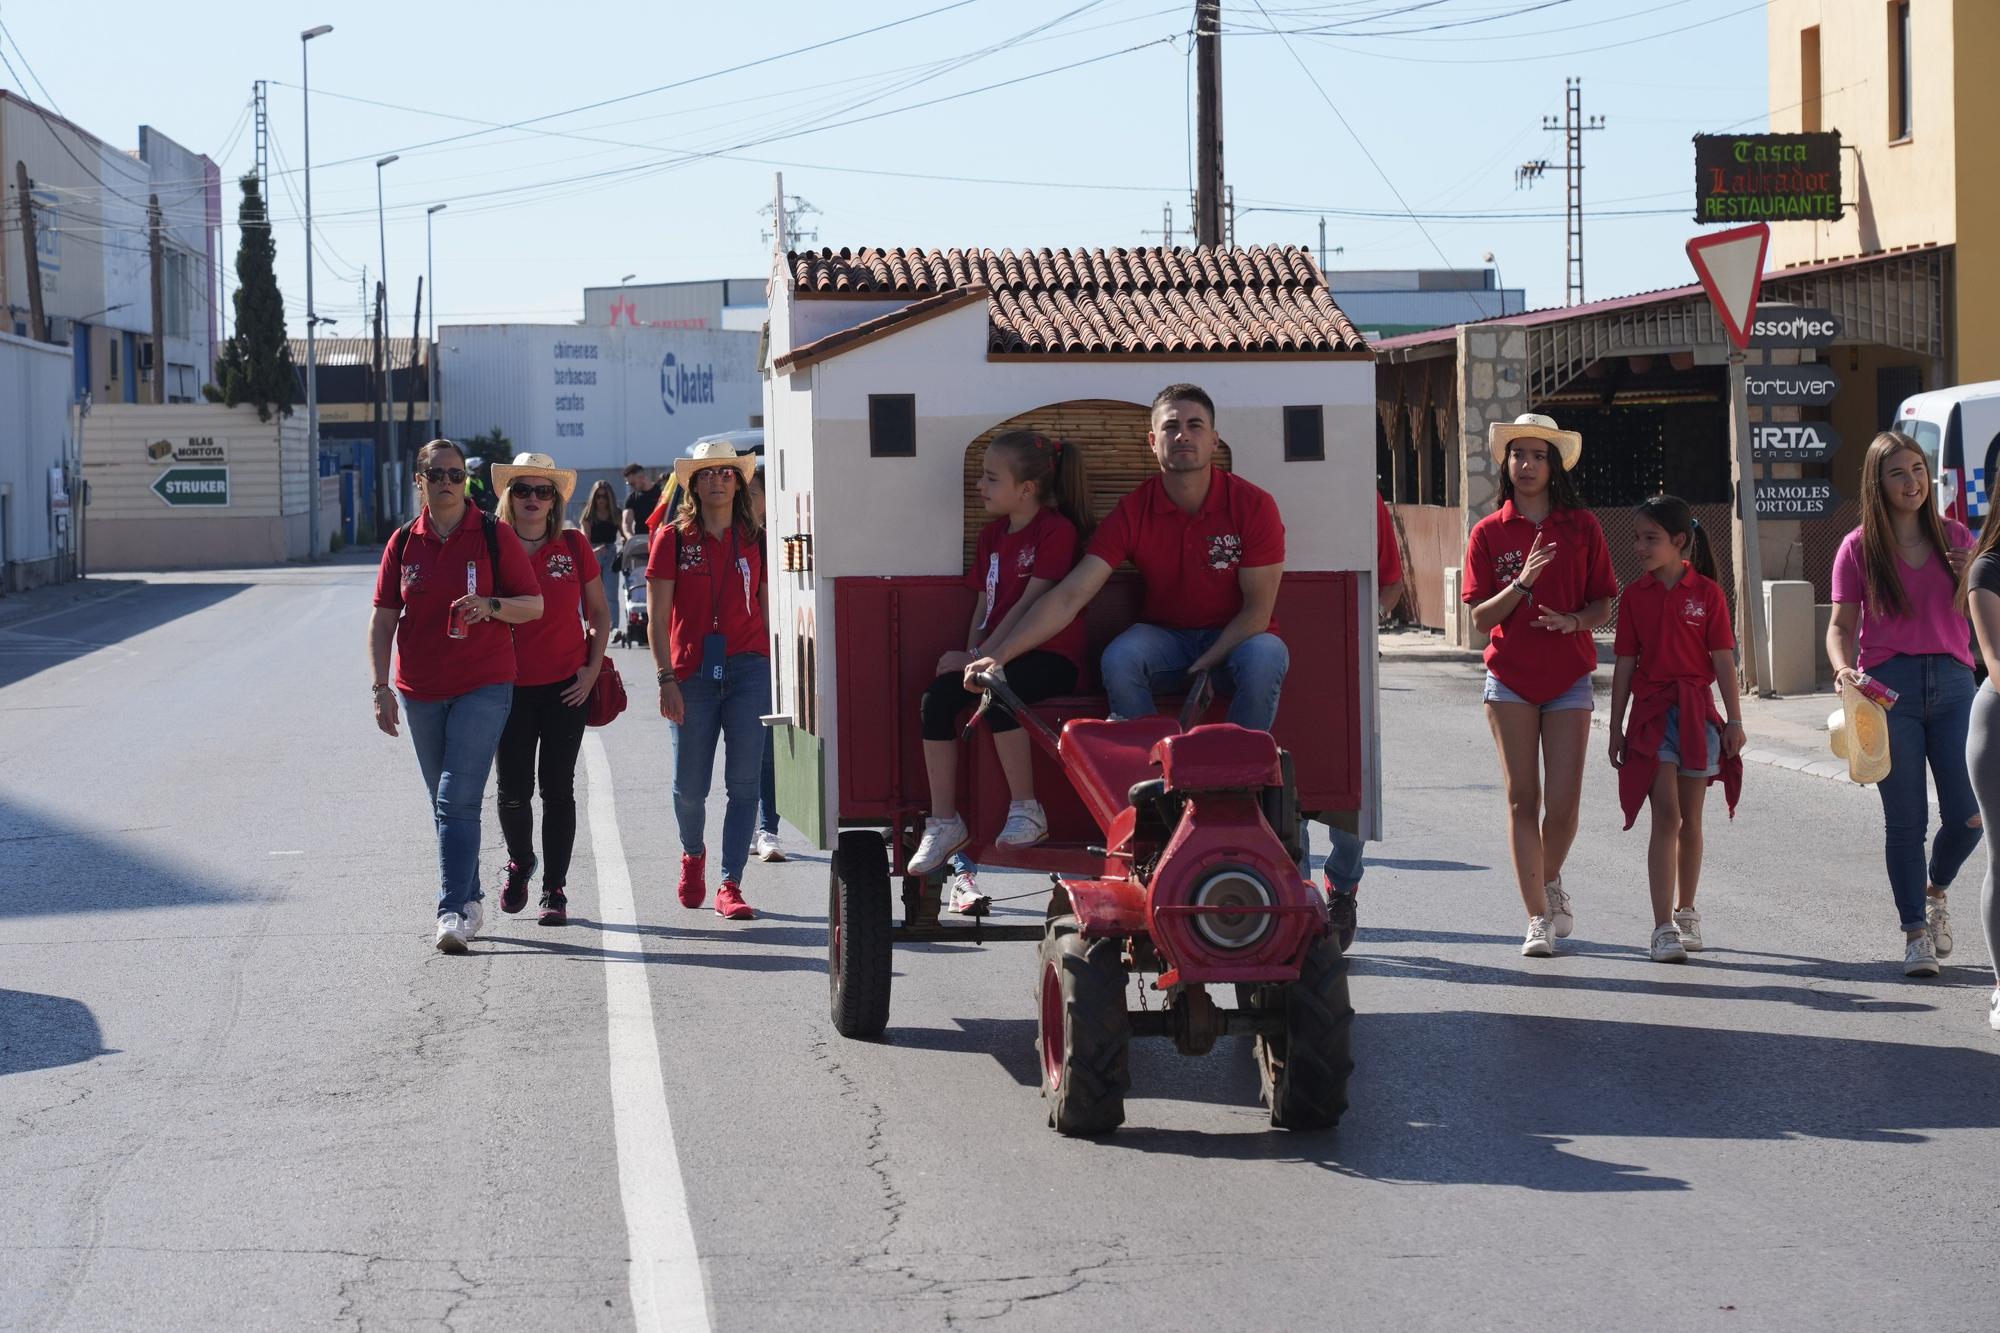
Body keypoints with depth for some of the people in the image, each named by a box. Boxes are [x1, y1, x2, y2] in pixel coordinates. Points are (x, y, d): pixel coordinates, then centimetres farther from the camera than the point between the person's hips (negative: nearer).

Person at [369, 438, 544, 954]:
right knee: (444, 804, 12)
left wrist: (492, 606, -20)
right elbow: (383, 620, 7)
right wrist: (381, 687, -1)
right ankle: (471, 899, 25)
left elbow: (534, 604, 0)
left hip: (483, 686, -4)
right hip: (421, 691, 4)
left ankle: (452, 911, -18)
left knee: (459, 800, -14)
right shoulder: (404, 542, 6)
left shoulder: (494, 535, -3)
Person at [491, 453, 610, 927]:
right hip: (511, 686, 0)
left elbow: (599, 612, 9)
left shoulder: (573, 545, 1)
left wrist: (593, 669, -1)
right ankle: (520, 862, 30)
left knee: (557, 786, -1)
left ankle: (555, 890, 7)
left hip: (567, 686, 0)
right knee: (514, 789, 0)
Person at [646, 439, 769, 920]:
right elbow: (658, 618, -1)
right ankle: (693, 855, 37)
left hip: (748, 668, 1)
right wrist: (666, 679, -9)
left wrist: (778, 673, 9)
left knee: (744, 783, -6)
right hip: (693, 673, -1)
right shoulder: (673, 538, 1)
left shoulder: (755, 540, 8)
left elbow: (768, 610, 13)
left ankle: (730, 886, -2)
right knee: (690, 785, 6)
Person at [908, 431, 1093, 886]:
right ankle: (944, 823, -15)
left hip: (1050, 656, -7)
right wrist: (973, 654, -3)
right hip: (996, 656, 7)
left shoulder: (1057, 531, -8)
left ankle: (1026, 811, -23)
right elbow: (984, 603, 17)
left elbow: (1029, 604, -15)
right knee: (937, 698, -18)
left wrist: (981, 659, -18)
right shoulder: (993, 534, 18)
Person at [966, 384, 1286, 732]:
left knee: (1266, 657, -35)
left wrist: (1202, 666, -23)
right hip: (1167, 635, 1)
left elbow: (1258, 608, -11)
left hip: (1236, 637, -1)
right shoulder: (1132, 513, -10)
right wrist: (998, 655, -28)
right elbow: (1069, 596, -16)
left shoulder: (1252, 505, -13)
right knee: (1118, 658, -31)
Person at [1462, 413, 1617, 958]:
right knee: (1522, 799, 0)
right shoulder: (1489, 533, 1)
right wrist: (1521, 583, -18)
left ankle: (1550, 882, 26)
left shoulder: (1582, 526, 2)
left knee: (1563, 802, -4)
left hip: (1568, 678, 0)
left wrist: (1573, 621, -15)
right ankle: (1538, 918, 6)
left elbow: (1603, 606, 5)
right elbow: (1481, 619, -3)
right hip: (1510, 680, 0)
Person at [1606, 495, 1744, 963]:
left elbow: (1723, 660, -1)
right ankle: (1663, 928, -12)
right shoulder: (1634, 595, 3)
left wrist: (1735, 720, -2)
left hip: (1697, 710, 0)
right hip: (1651, 711, 0)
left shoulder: (1707, 593, -2)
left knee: (1690, 819, 10)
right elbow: (1625, 664, 5)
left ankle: (1685, 914, 26)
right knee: (1665, 817, -8)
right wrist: (1616, 727, 5)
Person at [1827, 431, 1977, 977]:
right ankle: (1915, 933, 9)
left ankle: (1935, 891, 27)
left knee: (1968, 815, -3)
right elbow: (1841, 625, 4)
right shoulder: (1859, 548, 4)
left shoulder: (1954, 538, 11)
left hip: (1952, 681, 2)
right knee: (1906, 819, -1)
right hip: (1889, 686, -2)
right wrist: (1843, 668, -15)